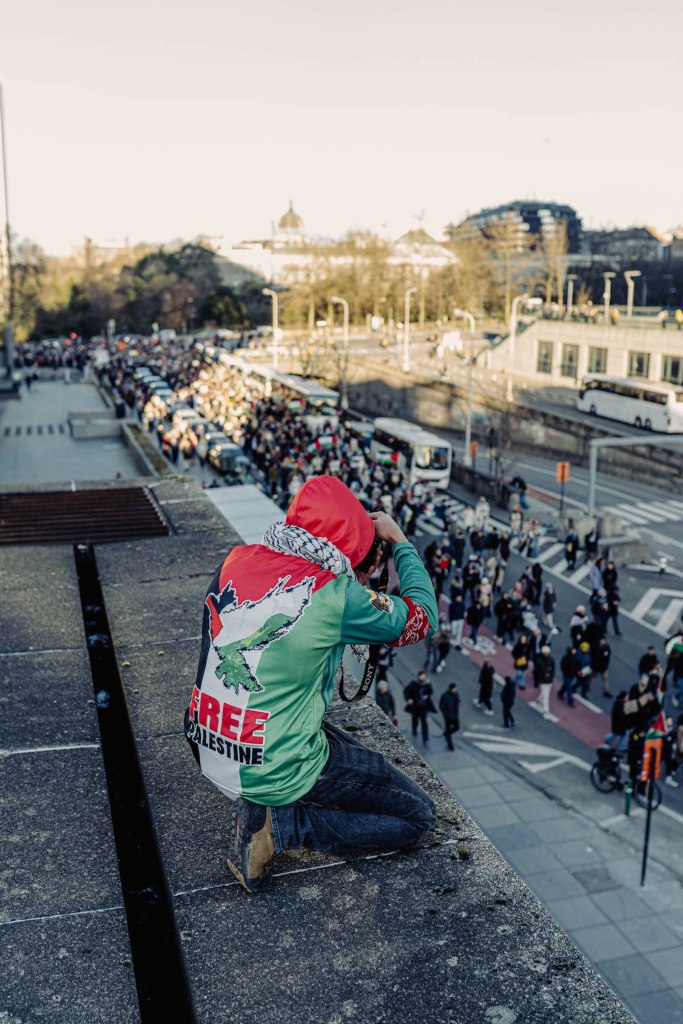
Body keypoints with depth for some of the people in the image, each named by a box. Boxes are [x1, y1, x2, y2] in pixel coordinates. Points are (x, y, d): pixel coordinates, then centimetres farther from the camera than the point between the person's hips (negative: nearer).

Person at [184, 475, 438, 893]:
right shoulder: (335, 596, -22)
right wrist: (400, 541, 5)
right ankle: (275, 823, -3)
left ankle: (258, 802, 14)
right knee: (418, 816, 9)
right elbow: (423, 617, -6)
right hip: (277, 774, -7)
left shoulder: (238, 561, -4)